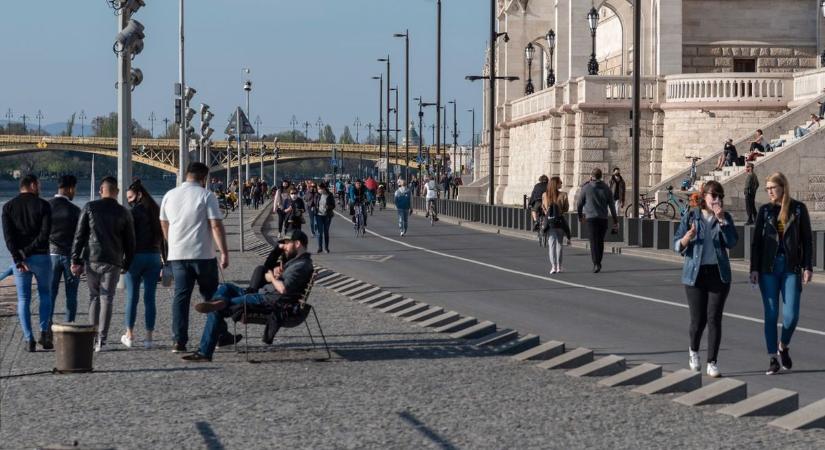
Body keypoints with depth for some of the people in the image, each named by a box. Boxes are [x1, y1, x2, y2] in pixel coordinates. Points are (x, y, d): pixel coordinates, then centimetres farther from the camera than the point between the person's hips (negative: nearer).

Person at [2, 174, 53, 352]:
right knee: (45, 294, 15)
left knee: (23, 299, 7)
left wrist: (18, 259, -11)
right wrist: (27, 252, -10)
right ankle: (44, 332, -1)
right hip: (41, 256, -1)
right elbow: (45, 234, -14)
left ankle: (28, 339, 0)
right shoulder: (43, 205, -4)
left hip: (19, 259, 1)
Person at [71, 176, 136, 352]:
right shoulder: (123, 213, 5)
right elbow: (130, 242, 9)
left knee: (94, 296, 13)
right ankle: (101, 339, -5)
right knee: (107, 298, 1)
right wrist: (126, 265, 19)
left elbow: (79, 235, -1)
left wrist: (76, 260, 2)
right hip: (113, 262, 0)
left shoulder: (90, 207, 2)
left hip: (92, 259, 0)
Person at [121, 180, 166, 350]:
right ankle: (148, 337, 3)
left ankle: (129, 335, 8)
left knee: (132, 297, 4)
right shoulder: (156, 212, 10)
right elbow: (162, 238, 12)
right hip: (154, 257, 5)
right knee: (150, 298, 4)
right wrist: (165, 261, 16)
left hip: (136, 256, -5)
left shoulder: (134, 212, -8)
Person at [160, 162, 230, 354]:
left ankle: (179, 341, -5)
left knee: (181, 296, 3)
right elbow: (216, 226, -13)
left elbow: (164, 224, 20)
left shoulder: (169, 196, 9)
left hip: (177, 254, 3)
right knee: (211, 296, 10)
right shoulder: (206, 196, -6)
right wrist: (224, 253, -11)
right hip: (203, 255, -3)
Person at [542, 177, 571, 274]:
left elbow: (543, 208, 7)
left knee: (551, 244, 3)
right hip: (560, 221, -1)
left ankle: (553, 266, -9)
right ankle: (559, 267, 14)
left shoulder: (544, 195, -2)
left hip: (549, 221, 1)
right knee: (559, 244, 12)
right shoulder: (563, 195, -9)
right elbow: (566, 209, -2)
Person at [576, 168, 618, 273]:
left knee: (594, 242, -6)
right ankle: (598, 263, 21)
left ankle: (596, 263, -19)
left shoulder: (586, 188, -2)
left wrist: (580, 215, 22)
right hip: (603, 218, 3)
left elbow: (579, 204, 4)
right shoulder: (606, 188, 6)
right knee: (600, 241, 14)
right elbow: (612, 206, 5)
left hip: (591, 217, -3)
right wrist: (615, 221, 8)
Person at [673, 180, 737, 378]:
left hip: (719, 274, 1)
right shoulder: (690, 217, 3)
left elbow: (731, 242, -7)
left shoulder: (725, 217, 6)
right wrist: (688, 237, -20)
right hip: (695, 273, -1)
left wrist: (722, 220, -15)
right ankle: (693, 351, 30)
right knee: (698, 319, 0)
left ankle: (712, 363, 0)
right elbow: (677, 246, 1)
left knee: (714, 318, -5)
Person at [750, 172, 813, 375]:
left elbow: (807, 240, 4)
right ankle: (773, 359, 6)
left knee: (791, 315, -6)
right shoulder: (765, 210, 6)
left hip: (792, 267, -1)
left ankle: (783, 347, 21)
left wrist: (808, 267, -3)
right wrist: (754, 269, -1)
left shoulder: (798, 209, 2)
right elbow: (756, 240, 6)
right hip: (769, 267, 1)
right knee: (771, 314, 0)